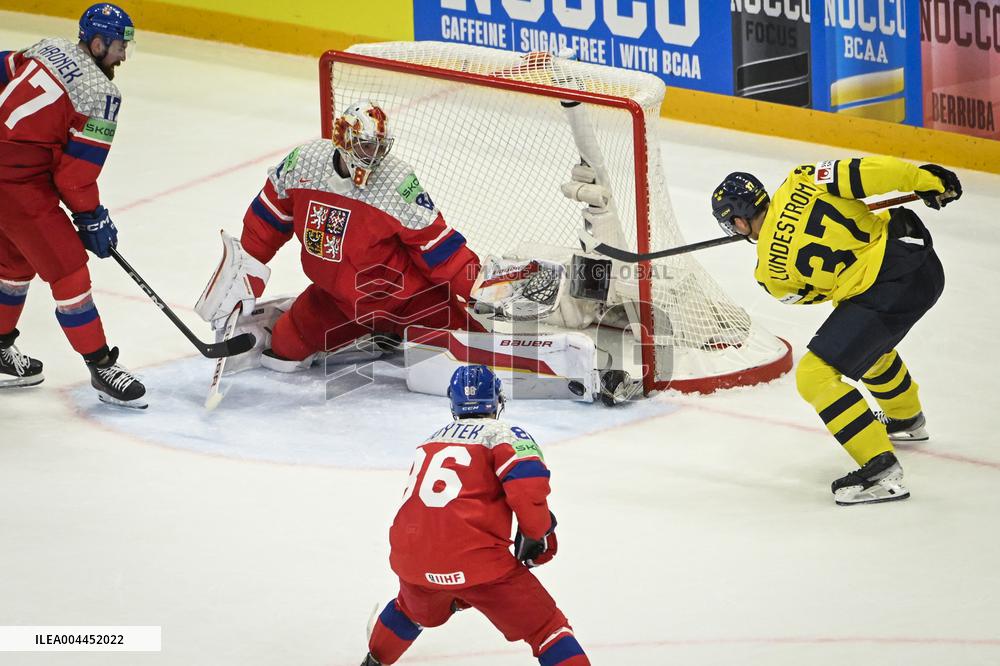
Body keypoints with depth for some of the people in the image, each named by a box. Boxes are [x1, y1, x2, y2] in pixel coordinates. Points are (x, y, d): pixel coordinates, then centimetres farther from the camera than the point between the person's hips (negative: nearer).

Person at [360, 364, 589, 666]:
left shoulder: (431, 442, 24)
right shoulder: (501, 434, 3)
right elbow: (527, 481, -16)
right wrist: (538, 534, 2)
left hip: (411, 558, 6)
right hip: (474, 559, -6)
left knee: (415, 609, 39)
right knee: (545, 626, 1)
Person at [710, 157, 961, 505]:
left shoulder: (769, 270, -6)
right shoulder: (800, 182, 0)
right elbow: (865, 173, -8)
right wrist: (927, 180, 3)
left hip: (889, 290, -8)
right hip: (924, 260, 8)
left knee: (816, 374, -6)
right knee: (868, 345, 36)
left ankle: (882, 470, -10)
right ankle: (907, 420, 61)